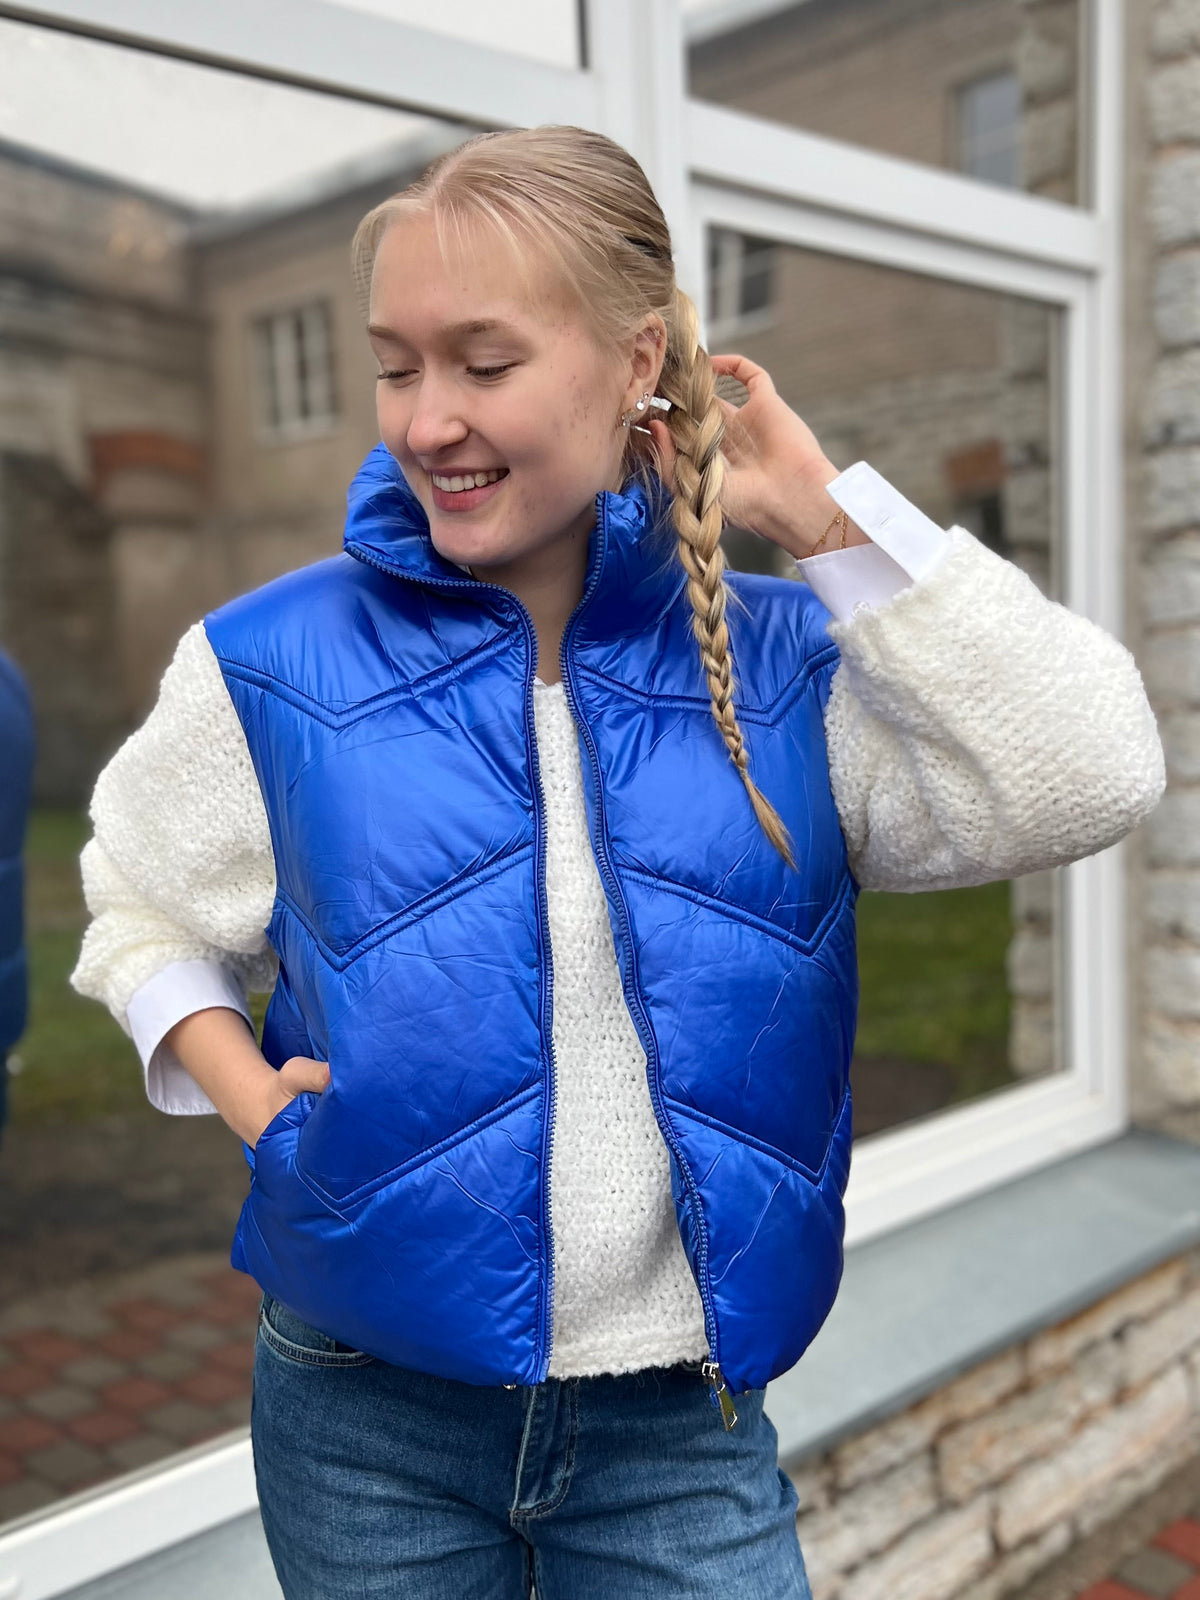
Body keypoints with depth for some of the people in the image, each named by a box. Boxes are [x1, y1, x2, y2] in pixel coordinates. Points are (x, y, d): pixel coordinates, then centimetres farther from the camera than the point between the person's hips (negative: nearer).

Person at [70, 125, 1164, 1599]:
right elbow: (147, 909, 8)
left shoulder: (778, 662, -4)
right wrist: (240, 1084, -10)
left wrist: (828, 516, -13)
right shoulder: (275, 666, -6)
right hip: (370, 1422, 1)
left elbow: (1088, 784, -14)